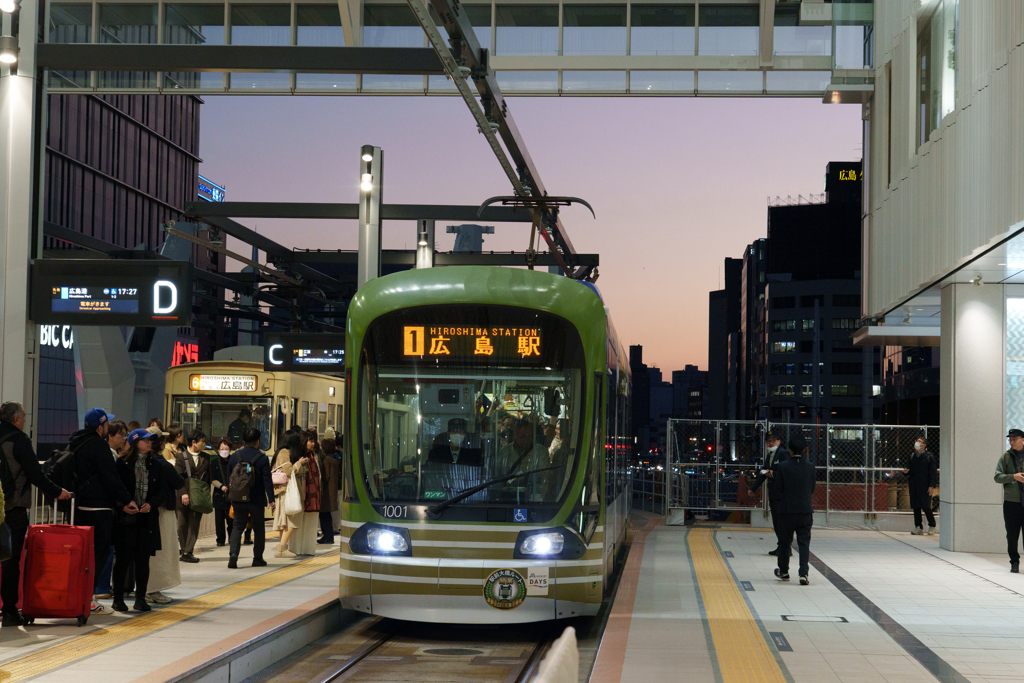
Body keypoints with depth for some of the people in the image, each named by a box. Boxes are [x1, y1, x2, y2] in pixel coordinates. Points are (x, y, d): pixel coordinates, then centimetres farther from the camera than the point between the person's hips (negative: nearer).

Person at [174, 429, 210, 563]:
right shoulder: (181, 457, 1)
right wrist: (183, 493, -16)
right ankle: (184, 550, 17)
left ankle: (188, 552, -5)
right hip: (184, 497, -2)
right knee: (183, 524, 3)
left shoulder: (205, 458, 12)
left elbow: (208, 477, 14)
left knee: (194, 524, -4)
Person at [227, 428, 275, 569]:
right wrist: (271, 499, -11)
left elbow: (229, 478, 9)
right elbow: (267, 480, -12)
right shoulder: (262, 458, -8)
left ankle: (233, 553, -13)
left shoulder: (234, 457, 2)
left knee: (237, 526, 8)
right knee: (259, 529, 11)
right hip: (257, 501, -2)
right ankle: (258, 558, 15)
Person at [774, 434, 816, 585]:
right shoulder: (810, 467, -3)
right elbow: (812, 490, 6)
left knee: (785, 541, 14)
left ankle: (783, 571, 27)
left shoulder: (782, 466, -9)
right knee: (804, 542, 3)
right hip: (805, 509, 1)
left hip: (786, 509, -1)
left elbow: (779, 488, -4)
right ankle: (804, 573, -9)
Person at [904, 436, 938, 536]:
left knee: (926, 507, -6)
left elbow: (933, 472, -6)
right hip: (914, 486, 5)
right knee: (916, 507, 5)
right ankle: (918, 527, 12)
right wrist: (906, 471, -3)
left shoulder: (929, 457, -4)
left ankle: (932, 526, 10)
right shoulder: (912, 457, 13)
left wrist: (932, 486, -13)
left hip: (925, 486, -5)